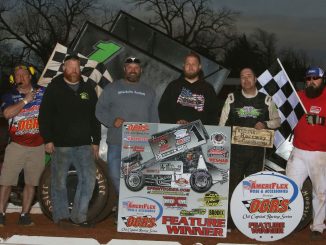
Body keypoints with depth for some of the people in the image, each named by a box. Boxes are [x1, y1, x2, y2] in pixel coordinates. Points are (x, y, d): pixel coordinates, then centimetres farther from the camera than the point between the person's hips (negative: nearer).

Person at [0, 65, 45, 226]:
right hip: (17, 146, -1)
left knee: (31, 183, 5)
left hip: (38, 147, 1)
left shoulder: (42, 92, 7)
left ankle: (24, 215, 13)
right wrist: (25, 100, -13)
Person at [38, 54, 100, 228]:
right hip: (60, 144, -3)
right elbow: (44, 115, -1)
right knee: (59, 181, 2)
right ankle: (61, 216, 14)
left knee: (89, 178, -3)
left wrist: (96, 141, 10)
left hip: (84, 145, 3)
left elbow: (95, 117, 15)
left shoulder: (88, 89, 13)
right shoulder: (54, 88, 3)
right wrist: (48, 139, -9)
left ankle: (78, 216, 8)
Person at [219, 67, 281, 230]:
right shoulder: (232, 98, 4)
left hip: (257, 150, 1)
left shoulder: (266, 100, 5)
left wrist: (265, 124, -9)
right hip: (235, 148, -1)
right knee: (232, 184, 1)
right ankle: (229, 221, 11)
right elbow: (223, 122, 4)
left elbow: (277, 120, 12)